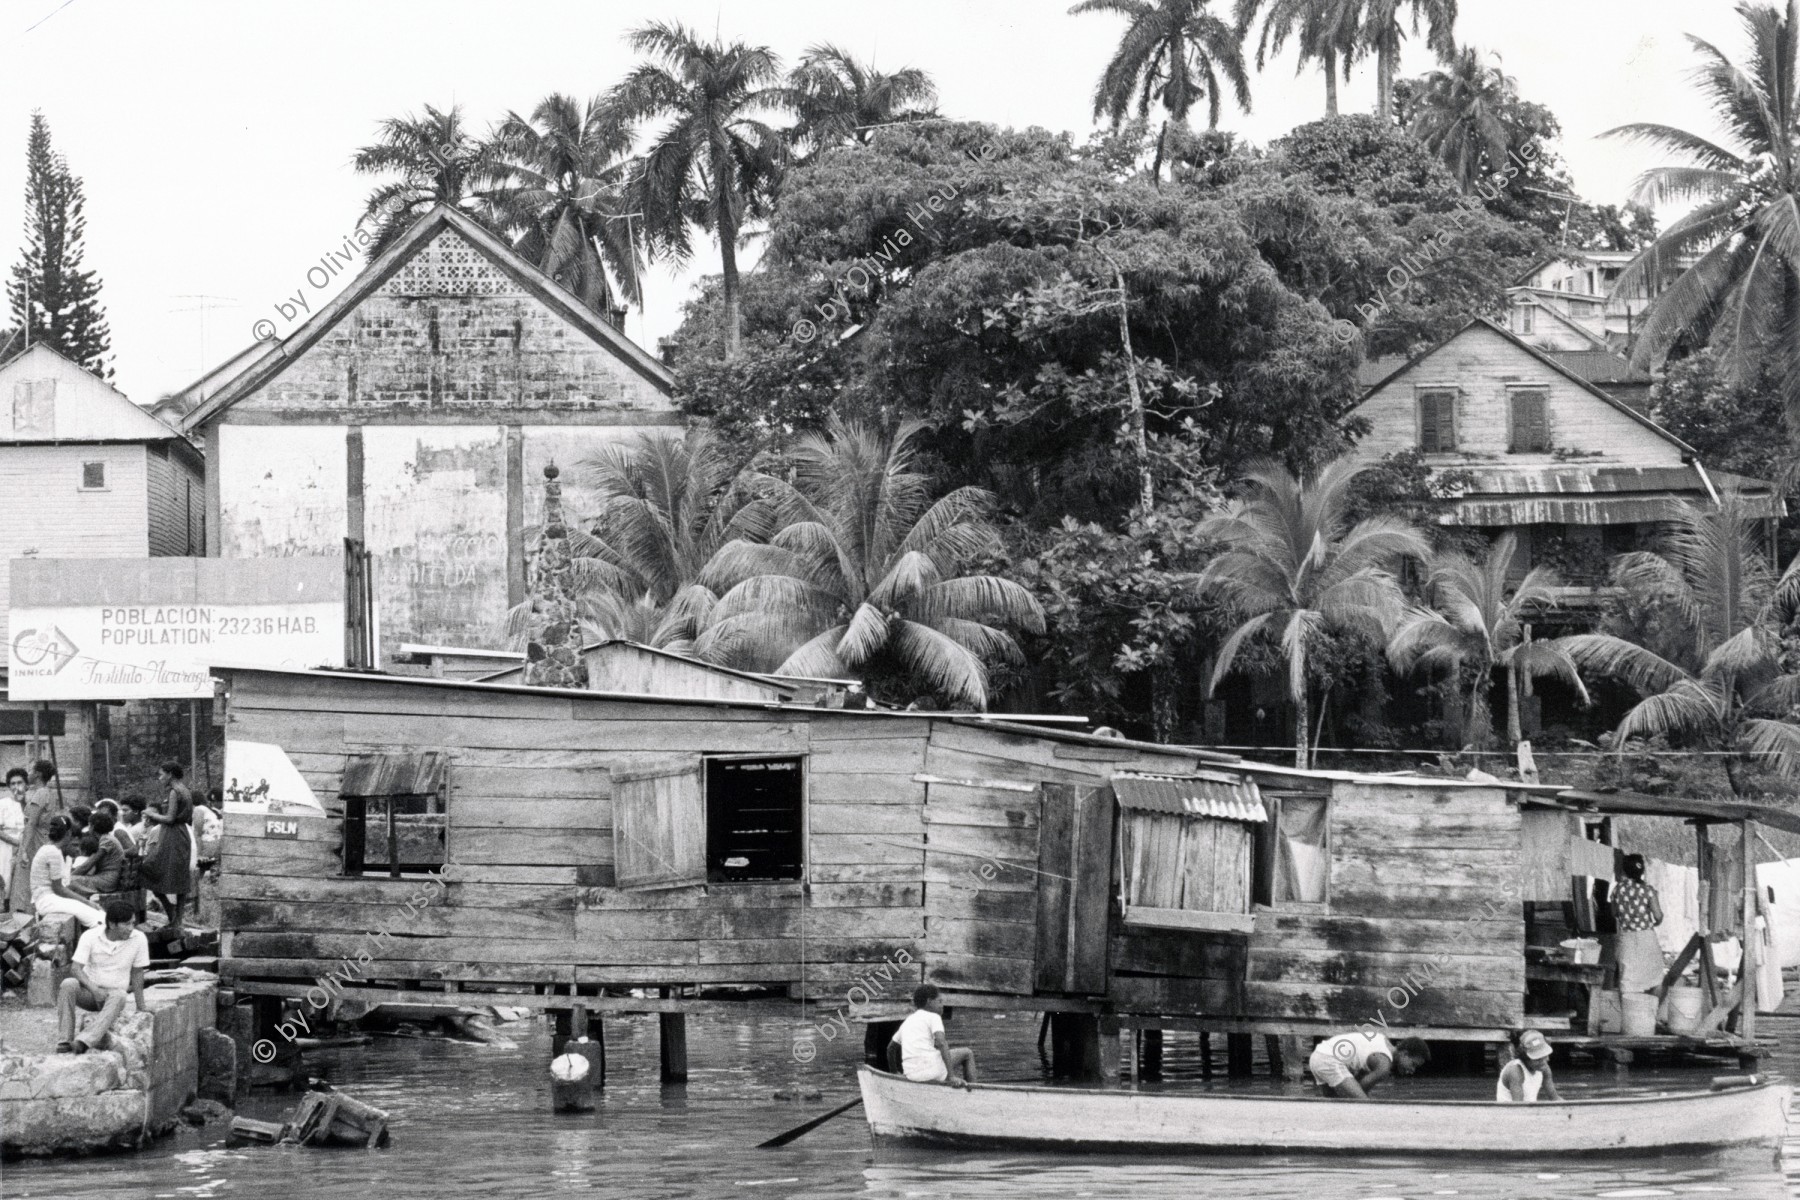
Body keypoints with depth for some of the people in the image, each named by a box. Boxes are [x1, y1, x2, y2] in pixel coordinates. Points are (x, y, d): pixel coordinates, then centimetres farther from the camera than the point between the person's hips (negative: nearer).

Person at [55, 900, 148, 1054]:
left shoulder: (139, 939, -7)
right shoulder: (90, 937, -10)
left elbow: (137, 973, 4)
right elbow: (75, 969, -15)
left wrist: (141, 1007, 8)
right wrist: (94, 989, -31)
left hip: (114, 992, 0)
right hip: (88, 991, 0)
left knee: (118, 996, -38)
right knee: (68, 984, -34)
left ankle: (83, 1042, -53)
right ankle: (64, 1042, -37)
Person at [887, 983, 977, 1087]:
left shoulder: (907, 1021, 22)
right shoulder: (933, 1017, 0)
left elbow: (891, 1047, 27)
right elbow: (940, 1043, -15)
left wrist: (894, 1072, 40)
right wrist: (951, 1076, -17)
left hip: (911, 1075, 7)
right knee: (967, 1053, 13)